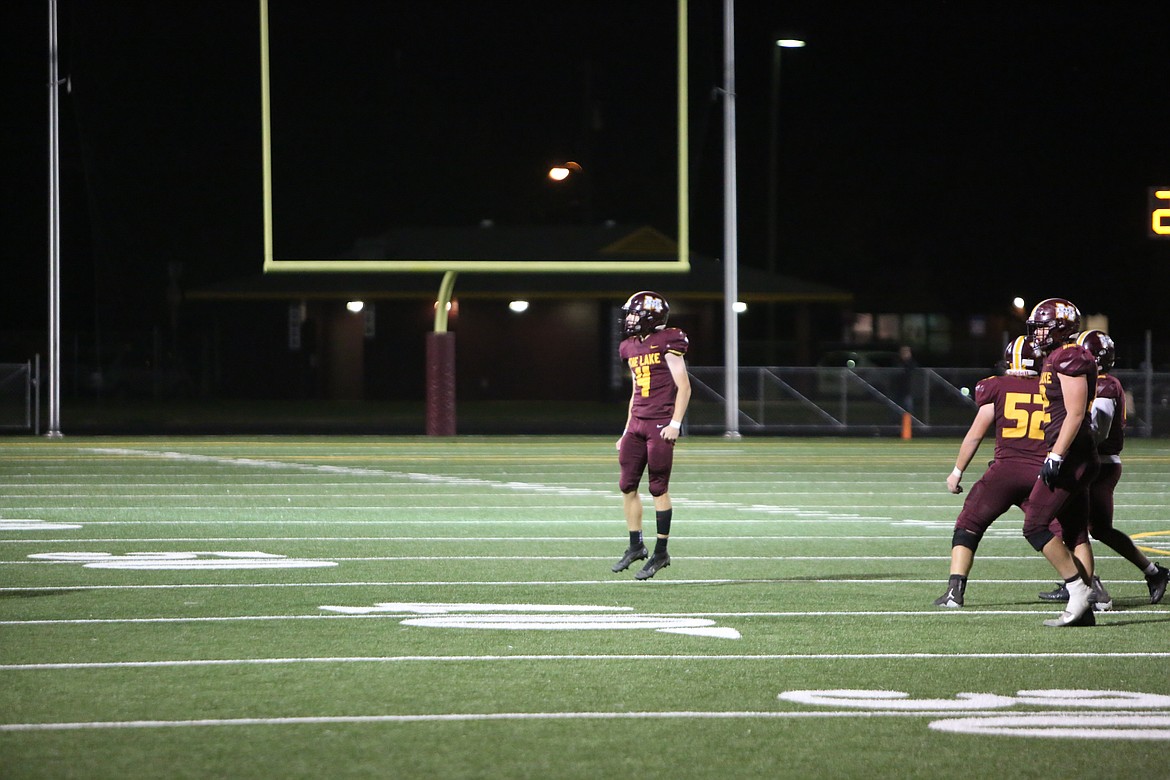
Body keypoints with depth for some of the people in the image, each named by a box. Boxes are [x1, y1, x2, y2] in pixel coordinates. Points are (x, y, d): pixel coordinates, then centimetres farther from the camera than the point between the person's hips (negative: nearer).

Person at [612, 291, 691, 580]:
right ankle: (636, 546, 18)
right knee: (627, 486, 6)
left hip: (661, 425, -7)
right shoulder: (632, 348, 14)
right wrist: (626, 431, 20)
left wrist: (675, 423, -15)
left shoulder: (667, 343, -8)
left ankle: (661, 553, 5)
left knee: (659, 488, -3)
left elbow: (684, 386, -9)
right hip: (637, 423, 7)